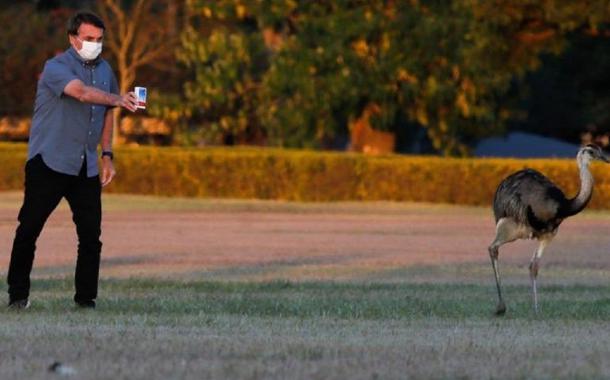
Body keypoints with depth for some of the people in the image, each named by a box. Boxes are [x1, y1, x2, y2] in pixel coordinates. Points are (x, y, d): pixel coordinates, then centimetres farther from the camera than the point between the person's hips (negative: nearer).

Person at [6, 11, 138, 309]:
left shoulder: (104, 70, 12)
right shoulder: (56, 67, -10)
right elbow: (82, 92, -29)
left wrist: (107, 155, 15)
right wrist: (118, 100, -43)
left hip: (86, 167, 6)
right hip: (49, 162, -6)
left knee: (91, 234, 0)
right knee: (29, 228, -4)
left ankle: (86, 297, 8)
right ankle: (17, 294, 4)